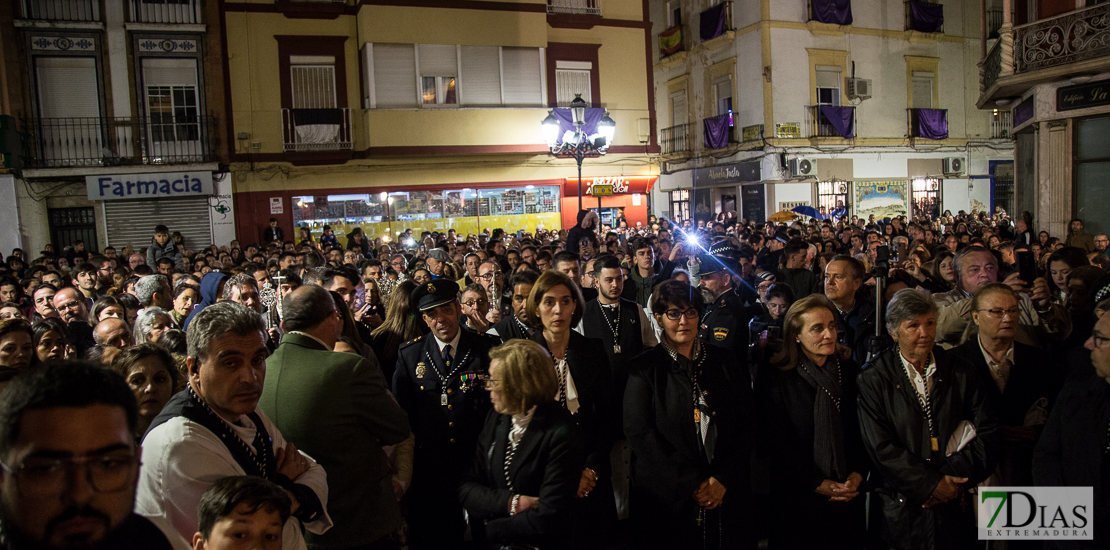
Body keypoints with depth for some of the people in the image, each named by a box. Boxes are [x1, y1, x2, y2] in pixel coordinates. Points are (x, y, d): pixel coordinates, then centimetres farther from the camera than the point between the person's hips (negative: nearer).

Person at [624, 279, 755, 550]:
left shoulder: (723, 362, 6)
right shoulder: (645, 368, -3)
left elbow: (746, 424, 3)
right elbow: (639, 432, -10)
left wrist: (723, 479, -8)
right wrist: (691, 484, -13)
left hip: (727, 493, 3)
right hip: (669, 499, -3)